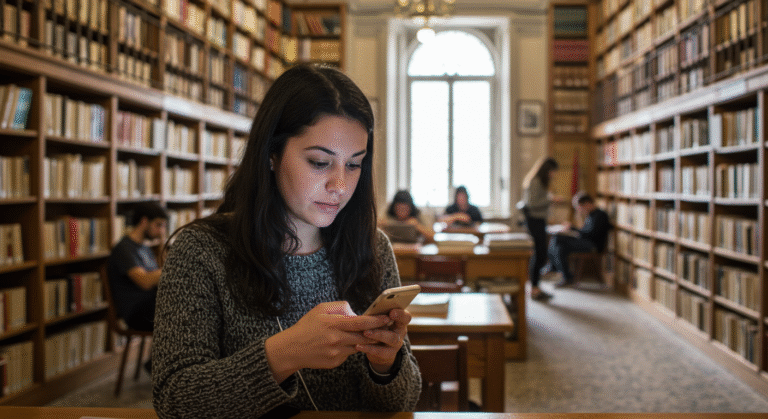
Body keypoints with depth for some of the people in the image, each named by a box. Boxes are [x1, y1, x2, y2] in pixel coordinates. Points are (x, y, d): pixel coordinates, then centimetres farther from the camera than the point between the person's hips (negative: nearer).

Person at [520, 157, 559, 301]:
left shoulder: (540, 182, 16)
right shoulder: (535, 182, -16)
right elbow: (532, 204, -21)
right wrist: (549, 199, -18)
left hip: (539, 220, 11)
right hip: (535, 220, -11)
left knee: (538, 254, 12)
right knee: (540, 255, -9)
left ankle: (535, 287, 19)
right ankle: (535, 289, -4)